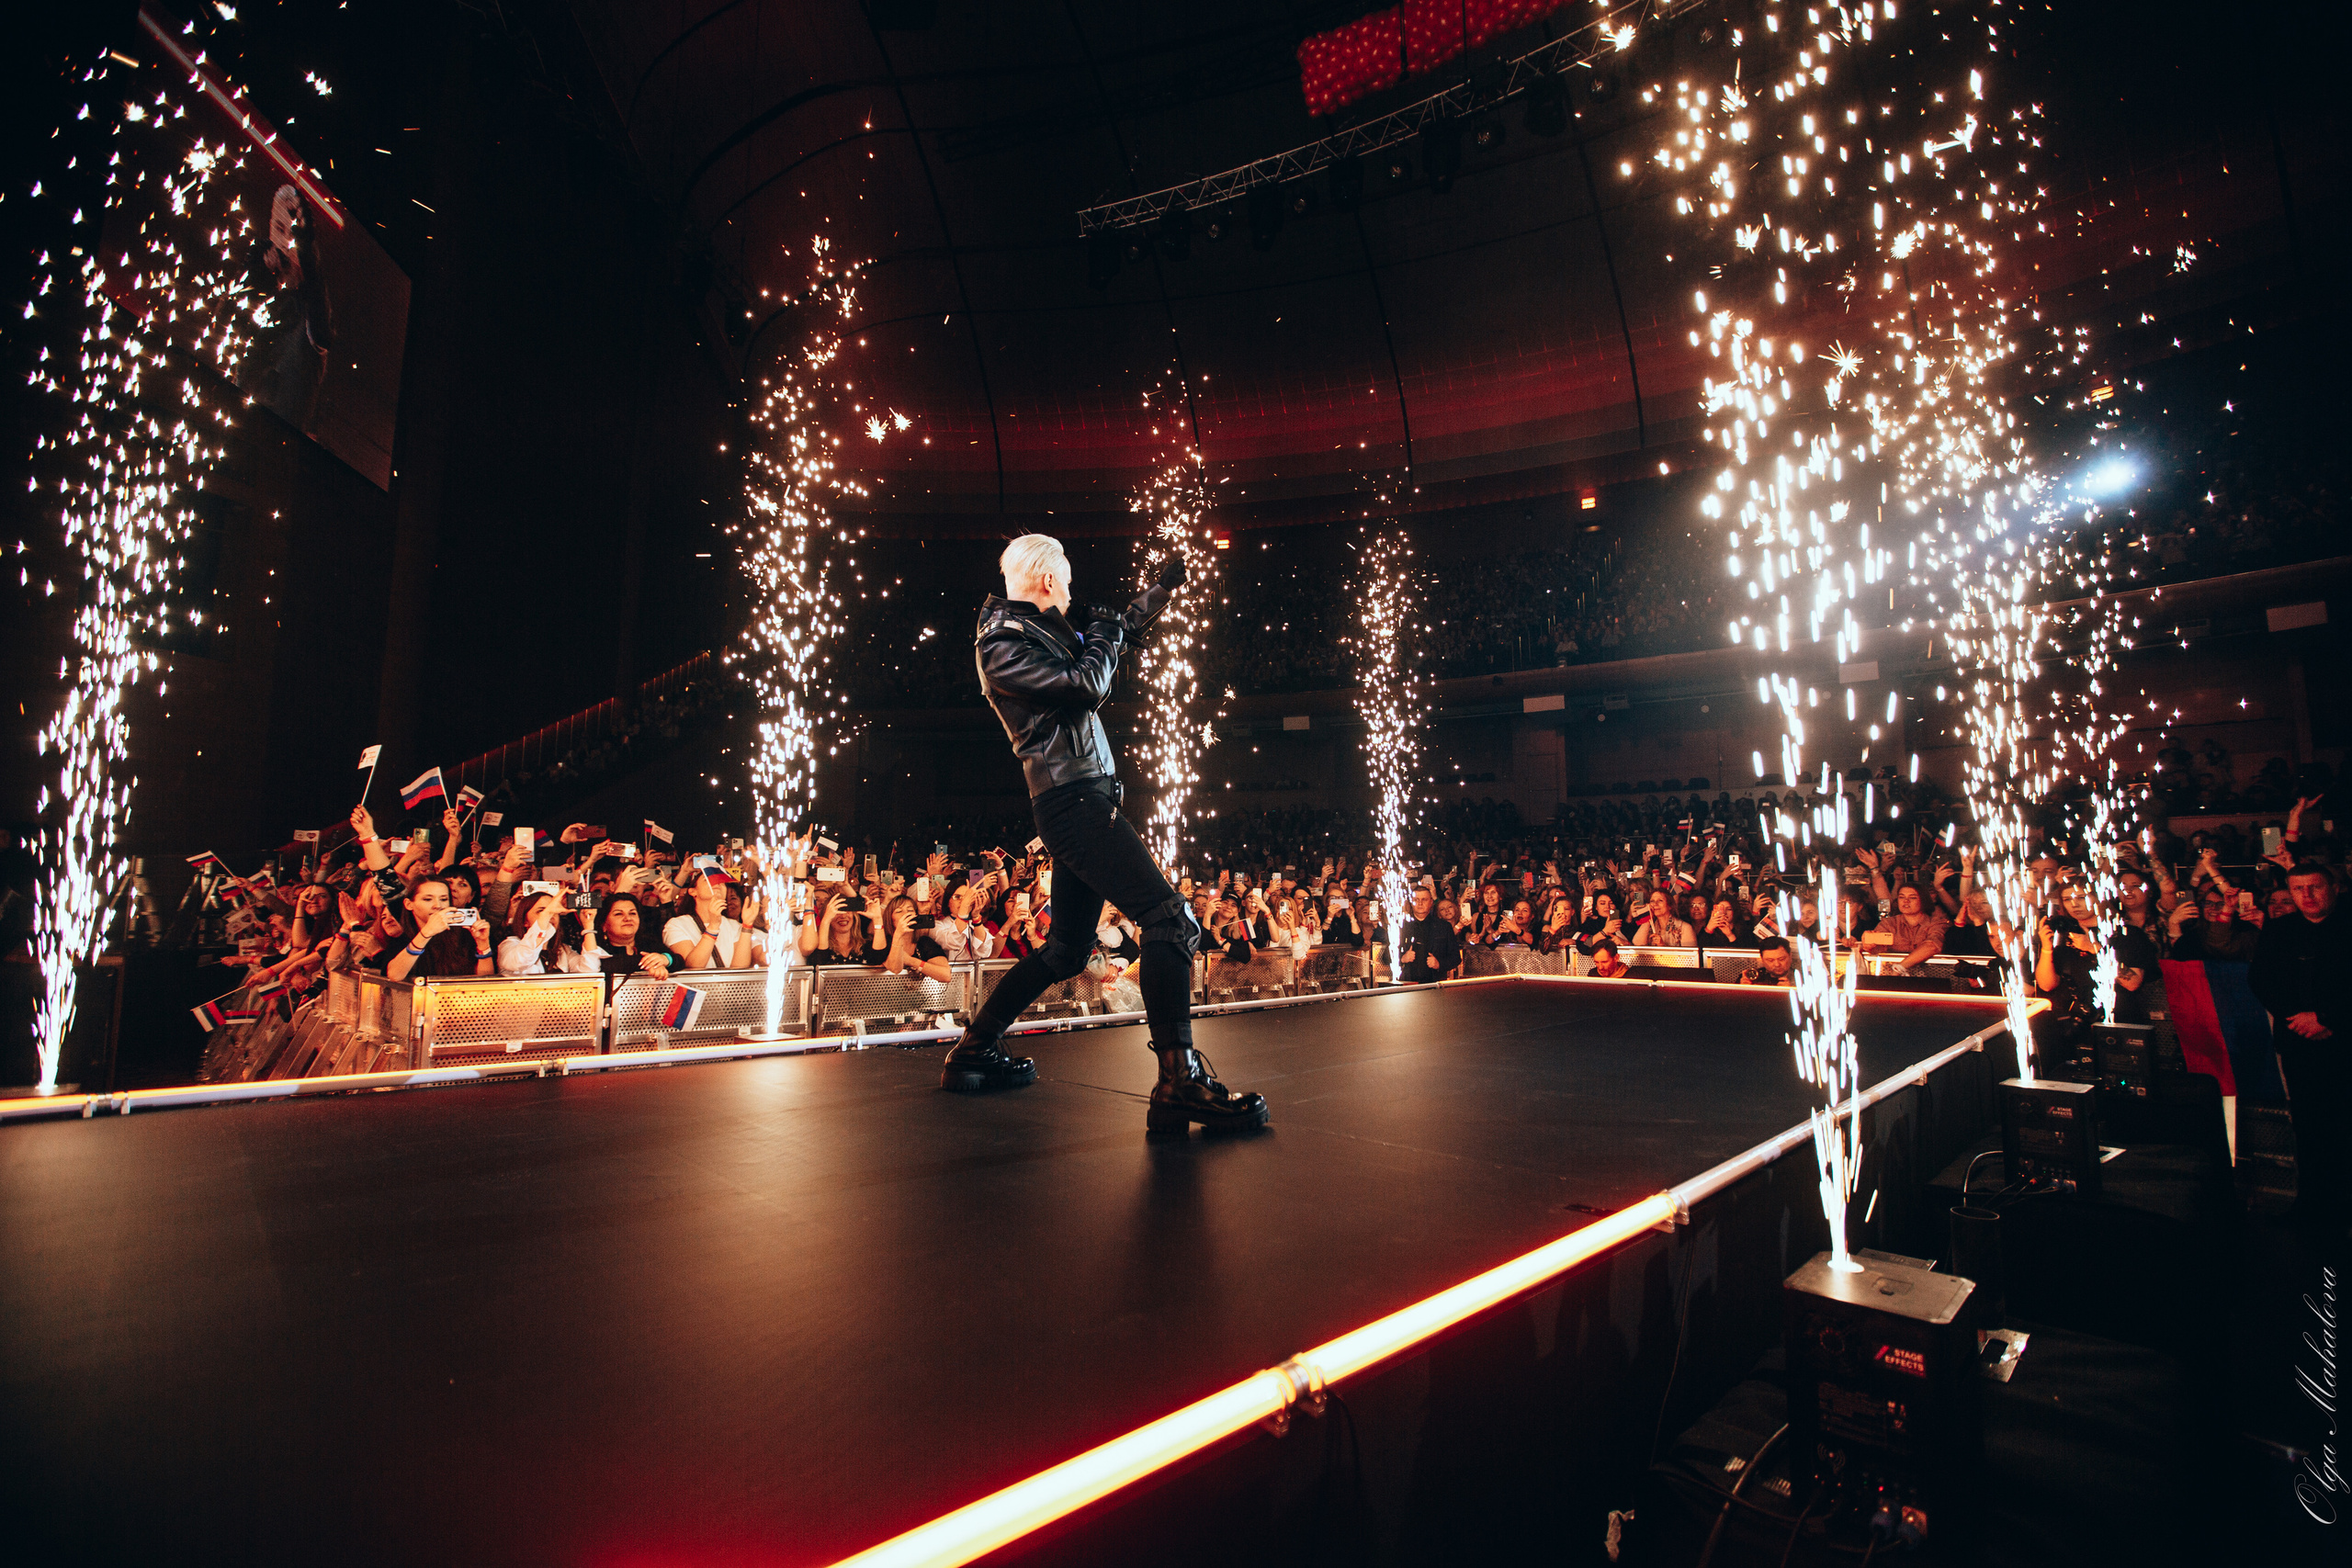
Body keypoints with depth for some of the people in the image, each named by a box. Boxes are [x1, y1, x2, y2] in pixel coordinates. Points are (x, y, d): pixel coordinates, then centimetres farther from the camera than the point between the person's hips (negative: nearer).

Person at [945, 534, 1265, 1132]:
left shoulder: (1046, 624, 19)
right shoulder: (1001, 643, -9)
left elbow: (1118, 629, 35)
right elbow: (1089, 685, -17)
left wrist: (1163, 586, 38)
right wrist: (1102, 635, 2)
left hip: (1084, 801, 10)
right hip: (1072, 798, -10)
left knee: (1067, 949, 17)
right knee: (1170, 916, -20)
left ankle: (973, 1053, 27)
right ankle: (1179, 1082, -22)